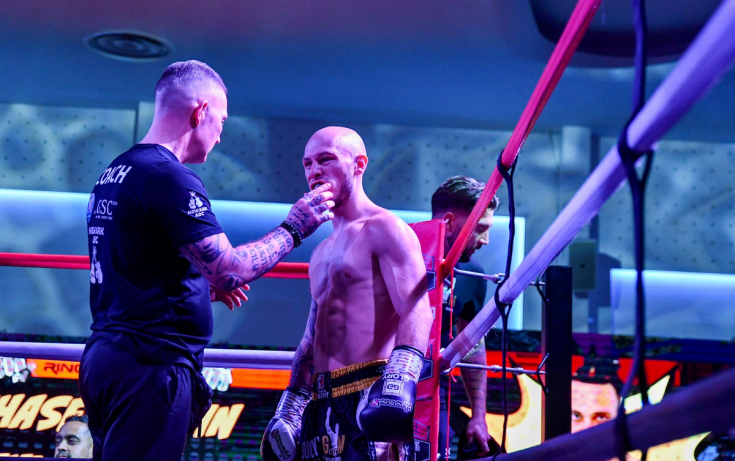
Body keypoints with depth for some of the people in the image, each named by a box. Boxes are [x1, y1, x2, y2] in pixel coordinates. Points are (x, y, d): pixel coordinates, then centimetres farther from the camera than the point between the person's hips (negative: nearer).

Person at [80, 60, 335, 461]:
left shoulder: (113, 174, 16)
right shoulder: (170, 177, -14)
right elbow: (230, 269, -18)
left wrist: (206, 287, 23)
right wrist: (293, 229, -5)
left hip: (104, 354, 10)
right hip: (150, 363, -10)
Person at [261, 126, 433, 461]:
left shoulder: (382, 229, -4)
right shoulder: (322, 253, 23)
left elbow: (415, 309, -18)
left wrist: (401, 374, -33)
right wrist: (290, 406, 22)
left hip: (370, 399, -8)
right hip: (323, 406, 8)